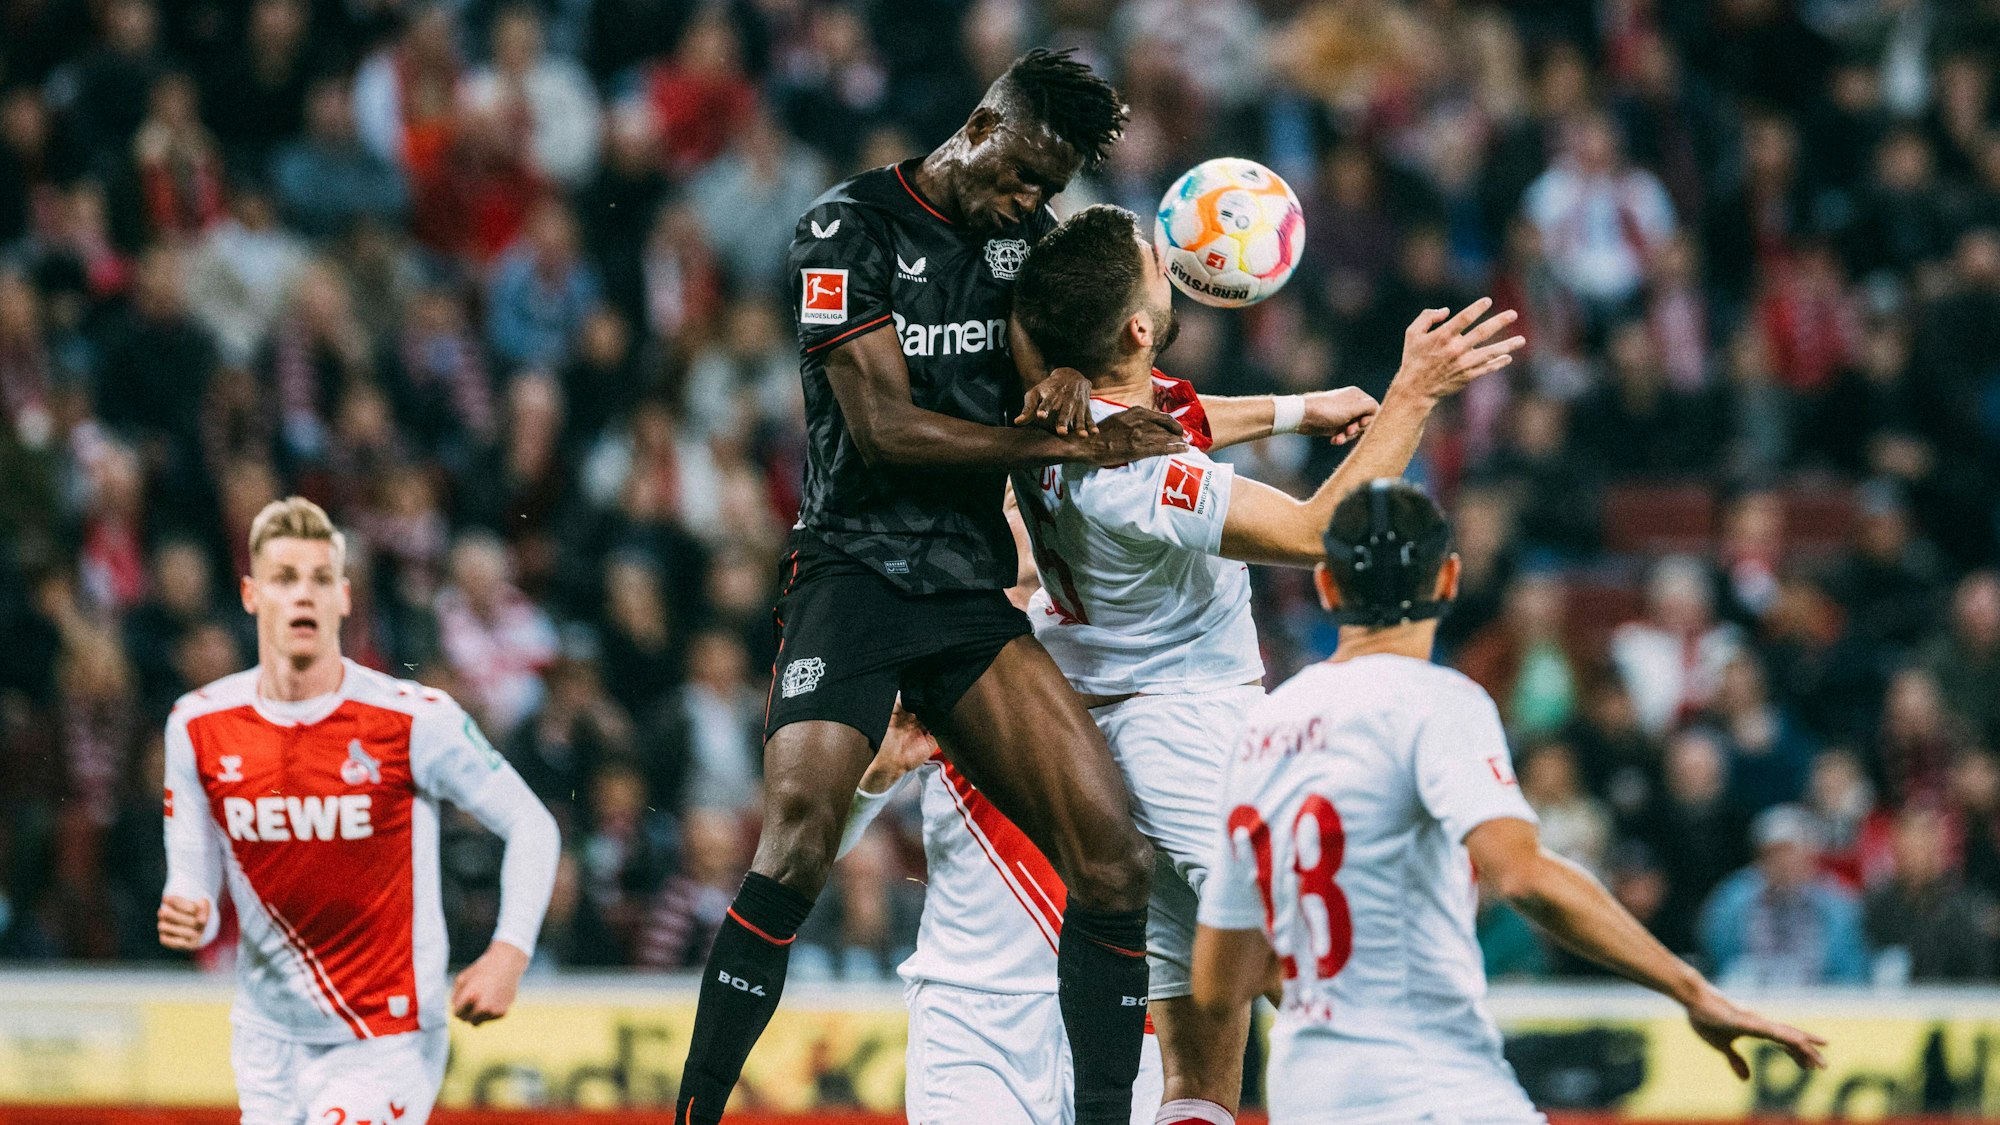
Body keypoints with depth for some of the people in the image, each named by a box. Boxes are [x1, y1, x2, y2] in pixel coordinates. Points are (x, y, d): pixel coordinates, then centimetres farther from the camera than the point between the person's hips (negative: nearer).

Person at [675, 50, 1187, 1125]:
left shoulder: (1025, 228, 14)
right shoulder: (851, 226, -6)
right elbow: (885, 427, -12)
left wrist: (1063, 380, -6)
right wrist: (1067, 442, -16)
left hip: (975, 592, 6)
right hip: (855, 570, -6)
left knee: (1115, 862, -7)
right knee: (799, 832, -27)